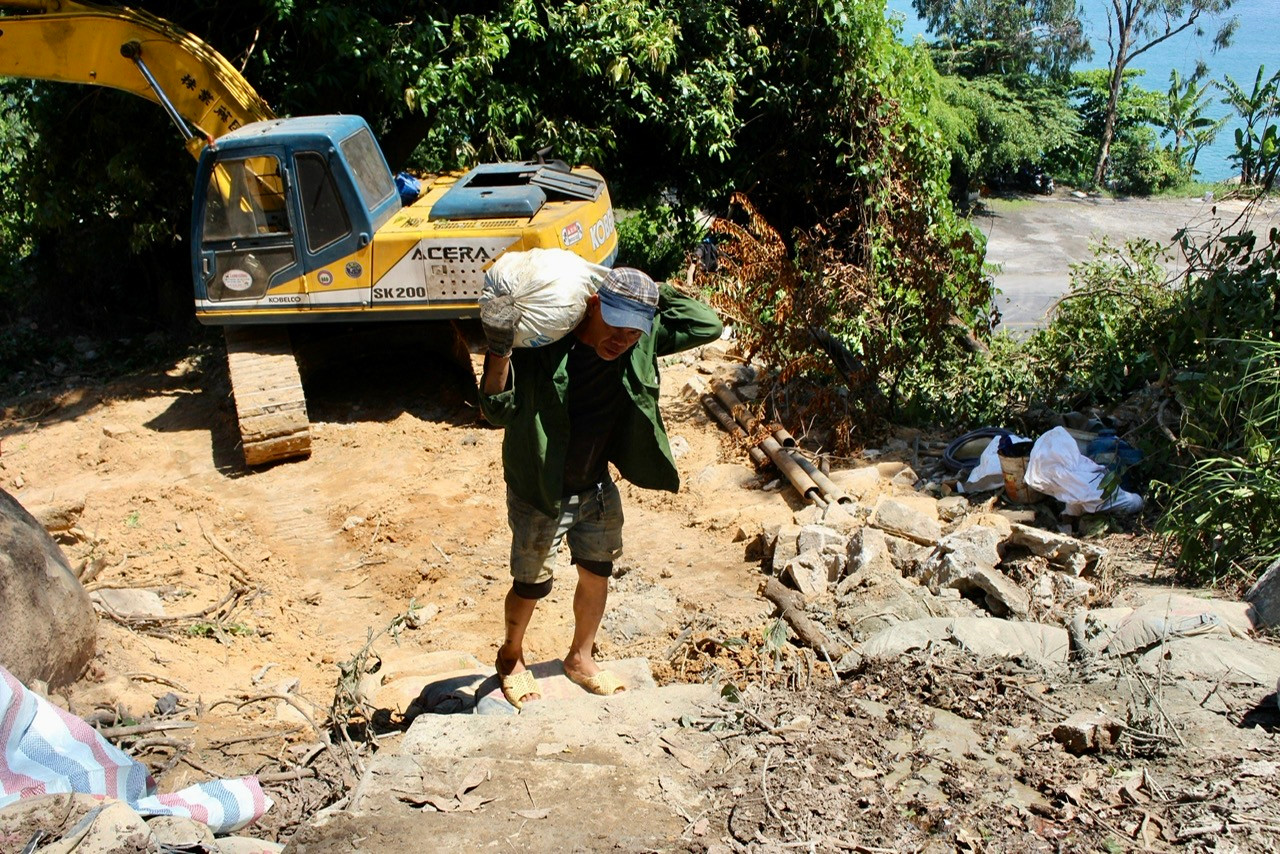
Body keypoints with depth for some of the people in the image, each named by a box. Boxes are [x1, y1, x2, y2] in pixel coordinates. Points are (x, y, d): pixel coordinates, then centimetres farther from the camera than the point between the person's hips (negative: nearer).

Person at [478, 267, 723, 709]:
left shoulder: (642, 344, -14)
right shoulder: (543, 346, -27)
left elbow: (707, 325, -13)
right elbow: (497, 411, -28)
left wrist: (656, 294, -19)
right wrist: (500, 352, -43)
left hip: (598, 490, 5)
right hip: (540, 494, -5)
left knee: (597, 575, 19)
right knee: (531, 585, 12)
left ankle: (580, 658, 45)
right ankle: (511, 656, 42)